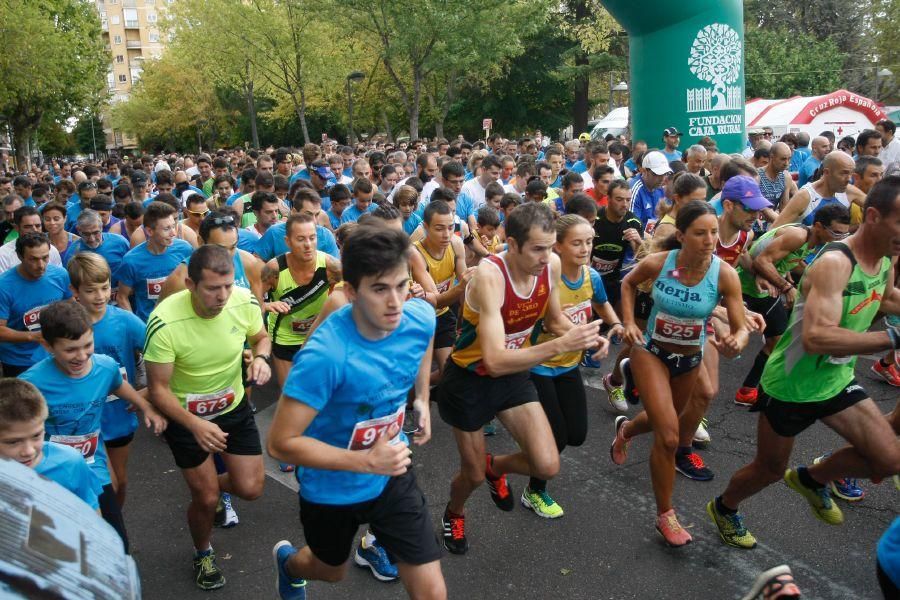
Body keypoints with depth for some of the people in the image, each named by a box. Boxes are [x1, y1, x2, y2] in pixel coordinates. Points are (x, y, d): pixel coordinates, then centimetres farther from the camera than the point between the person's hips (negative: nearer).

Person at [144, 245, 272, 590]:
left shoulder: (245, 301, -22)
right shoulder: (165, 322, -32)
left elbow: (260, 337, 1)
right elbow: (158, 388, -22)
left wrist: (260, 358, -22)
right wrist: (195, 425, -35)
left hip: (233, 407, 3)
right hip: (185, 416, -3)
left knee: (250, 489, 5)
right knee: (206, 499, 6)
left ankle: (215, 484, 43)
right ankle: (203, 554, 40)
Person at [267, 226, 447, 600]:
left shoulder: (421, 317, -18)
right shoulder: (325, 355, -36)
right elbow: (281, 443, -29)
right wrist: (367, 461, -32)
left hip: (392, 474, 3)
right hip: (333, 488, -3)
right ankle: (288, 561, 62)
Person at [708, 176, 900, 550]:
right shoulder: (834, 264, -30)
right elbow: (817, 337, -42)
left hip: (837, 379, 7)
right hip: (791, 385, -7)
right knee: (770, 469, 12)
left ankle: (811, 479, 27)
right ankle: (724, 508, 42)